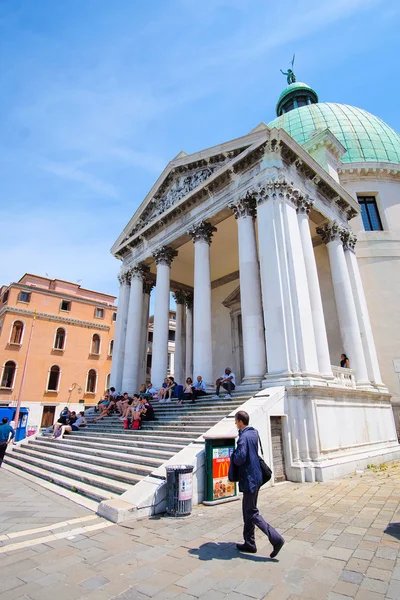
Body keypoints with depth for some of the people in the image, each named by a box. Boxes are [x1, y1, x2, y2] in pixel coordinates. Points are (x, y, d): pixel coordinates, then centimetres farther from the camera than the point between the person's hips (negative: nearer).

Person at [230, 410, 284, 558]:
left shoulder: (243, 437, -23)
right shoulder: (254, 432, 5)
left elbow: (240, 459, -30)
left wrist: (232, 456, -11)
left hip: (249, 479, -9)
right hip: (256, 477, 9)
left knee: (252, 514, 3)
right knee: (247, 511, 19)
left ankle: (276, 538, 2)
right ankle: (249, 543, 30)